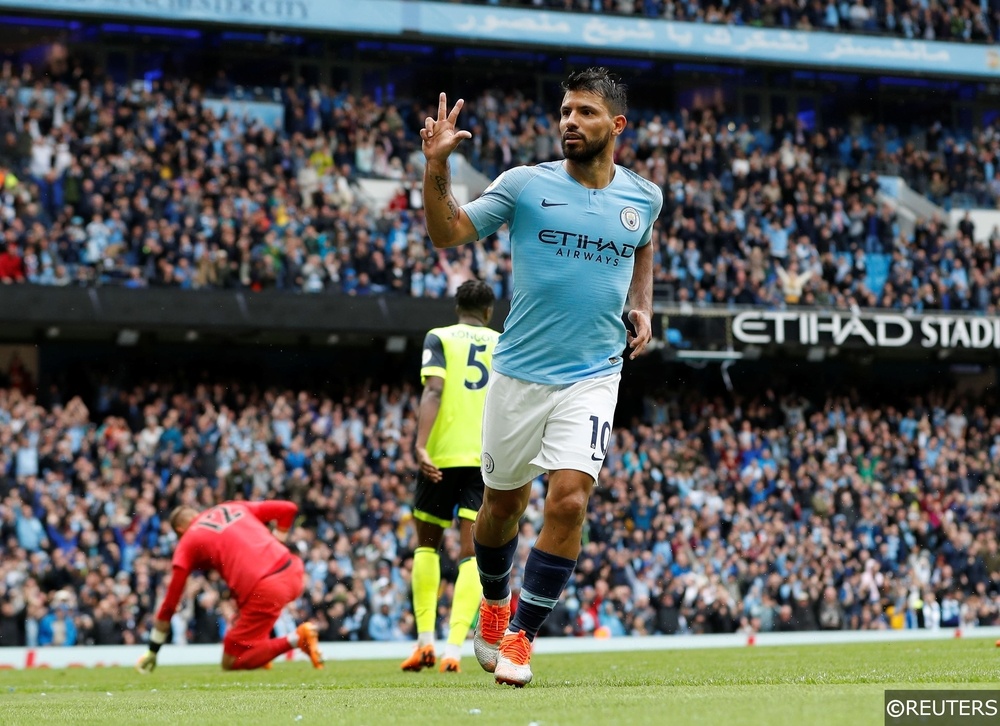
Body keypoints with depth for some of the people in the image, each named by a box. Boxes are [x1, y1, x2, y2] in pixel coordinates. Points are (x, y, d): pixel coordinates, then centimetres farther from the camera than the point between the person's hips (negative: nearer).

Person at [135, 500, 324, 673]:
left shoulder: (187, 543, 12)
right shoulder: (234, 508, 24)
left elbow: (170, 603, 14)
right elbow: (288, 509, 23)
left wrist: (152, 652, 22)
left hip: (264, 591, -6)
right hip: (293, 573, 6)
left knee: (231, 663, 8)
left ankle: (296, 639, -11)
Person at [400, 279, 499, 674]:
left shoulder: (439, 338, 6)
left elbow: (434, 390, -10)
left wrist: (421, 446, -18)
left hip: (443, 454, -1)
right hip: (488, 458, 1)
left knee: (427, 543, 17)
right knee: (472, 552, -2)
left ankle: (425, 640, 9)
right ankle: (454, 647, -16)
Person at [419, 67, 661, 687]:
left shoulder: (643, 196, 4)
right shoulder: (526, 184, -4)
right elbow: (449, 233, -4)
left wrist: (642, 307, 12)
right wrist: (437, 168, -19)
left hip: (592, 379, 0)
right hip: (519, 374, 0)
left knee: (569, 501, -17)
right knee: (504, 502, 12)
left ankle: (521, 636, -5)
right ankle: (495, 602, 42)